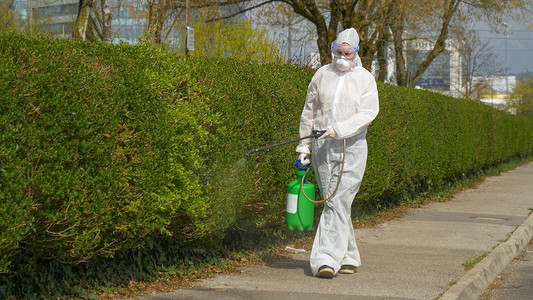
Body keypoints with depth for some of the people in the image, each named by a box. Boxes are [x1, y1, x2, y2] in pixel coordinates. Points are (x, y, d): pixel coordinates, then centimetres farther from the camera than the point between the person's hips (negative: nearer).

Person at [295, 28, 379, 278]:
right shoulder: (322, 75, 10)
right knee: (333, 202, 5)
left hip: (351, 147, -3)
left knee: (339, 201, -13)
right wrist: (304, 147, 10)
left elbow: (368, 113, -9)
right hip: (322, 146, 3)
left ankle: (328, 258, -17)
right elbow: (309, 112, 14)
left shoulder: (365, 79, 3)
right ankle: (348, 256, 17)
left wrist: (339, 129, -23)